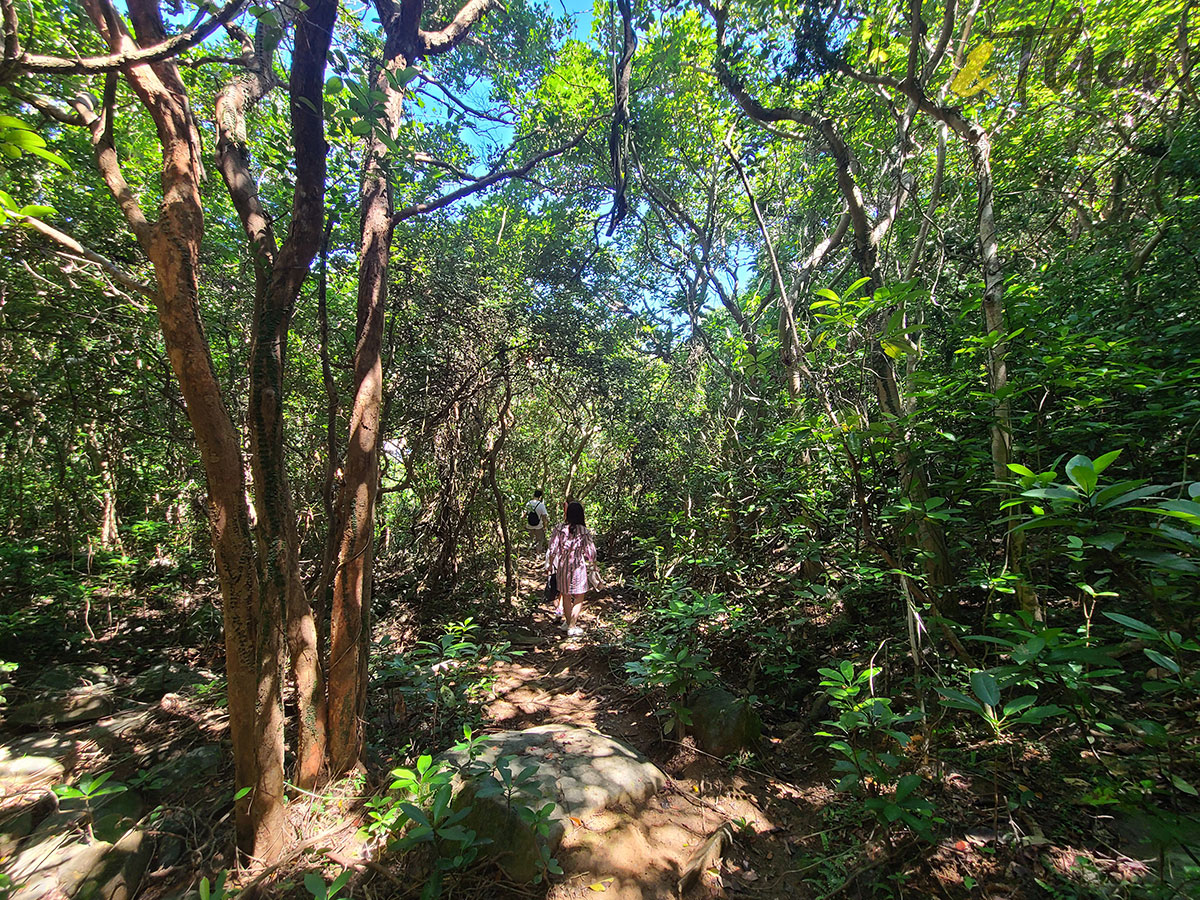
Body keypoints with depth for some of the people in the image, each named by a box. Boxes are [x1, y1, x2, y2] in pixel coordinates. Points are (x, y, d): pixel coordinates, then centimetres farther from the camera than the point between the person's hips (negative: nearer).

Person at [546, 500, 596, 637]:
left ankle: (567, 622, 33)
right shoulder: (584, 531, -12)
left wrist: (550, 565, 10)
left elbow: (552, 550, -4)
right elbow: (591, 553, -5)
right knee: (579, 598, 12)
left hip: (562, 566, 3)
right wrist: (594, 564, 15)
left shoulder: (559, 529, -8)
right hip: (578, 567, -3)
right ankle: (572, 627, 14)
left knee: (566, 595, 19)